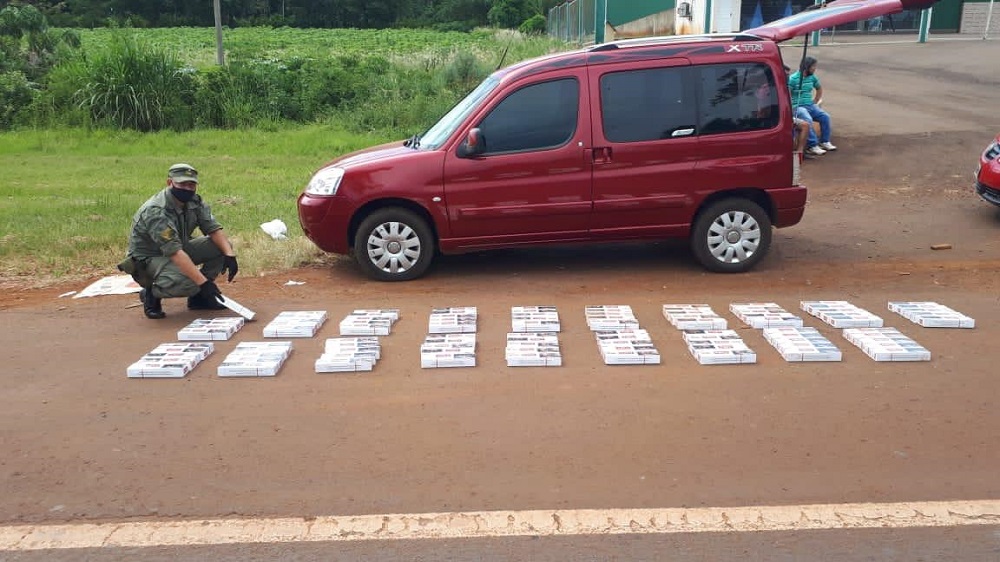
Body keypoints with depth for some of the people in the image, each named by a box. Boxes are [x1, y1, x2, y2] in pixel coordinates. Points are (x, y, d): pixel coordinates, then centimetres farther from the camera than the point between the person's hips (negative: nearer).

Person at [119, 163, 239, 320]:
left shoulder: (194, 202, -6)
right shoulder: (156, 212, -30)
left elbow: (214, 229, -9)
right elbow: (175, 253, -37)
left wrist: (230, 254, -29)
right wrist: (204, 282, -44)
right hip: (148, 259, -8)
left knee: (222, 246, -11)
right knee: (187, 283, -36)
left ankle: (199, 296, 2)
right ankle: (151, 294, -3)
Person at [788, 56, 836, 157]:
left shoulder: (813, 77, 11)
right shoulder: (793, 78, -9)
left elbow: (819, 88, 30)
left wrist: (817, 101, 20)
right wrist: (791, 108, -18)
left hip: (810, 105, 7)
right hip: (798, 107, -7)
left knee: (825, 116, -14)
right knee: (808, 120, -33)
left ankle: (825, 142, -2)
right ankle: (812, 146, -29)